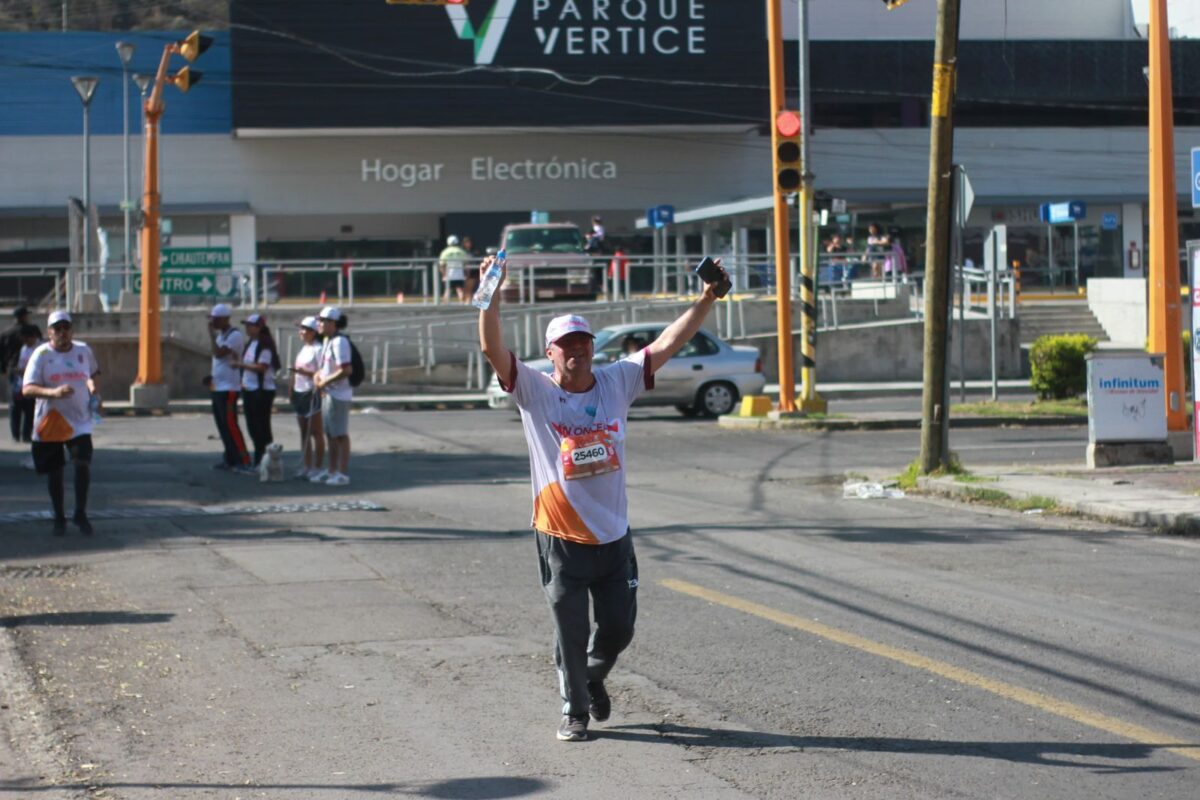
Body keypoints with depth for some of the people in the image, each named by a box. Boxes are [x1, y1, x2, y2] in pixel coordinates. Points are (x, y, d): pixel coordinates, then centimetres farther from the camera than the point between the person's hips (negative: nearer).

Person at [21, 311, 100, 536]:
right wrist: (53, 392, -32)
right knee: (54, 472, 6)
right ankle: (59, 518, 21)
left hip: (80, 422, 1)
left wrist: (92, 386, 2)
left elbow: (93, 373, 25)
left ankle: (80, 513, 1)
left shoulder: (83, 350, 4)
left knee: (83, 464, -14)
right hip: (50, 422, -1)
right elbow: (27, 389, -16)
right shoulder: (41, 354, -7)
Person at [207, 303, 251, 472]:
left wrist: (211, 333, -16)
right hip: (218, 386, 10)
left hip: (229, 387, -10)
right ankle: (230, 459, 18)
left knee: (230, 424, -12)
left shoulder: (235, 335, -14)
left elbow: (219, 353, -24)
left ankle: (243, 461, -13)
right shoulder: (221, 335, 16)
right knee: (222, 424, 12)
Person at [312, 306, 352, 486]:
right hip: (327, 393, 10)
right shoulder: (327, 340, 13)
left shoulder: (339, 342, -18)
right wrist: (318, 376, 4)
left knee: (340, 435, -3)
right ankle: (331, 471, 23)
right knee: (330, 434, 15)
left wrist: (324, 382, -17)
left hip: (338, 394, -10)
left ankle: (343, 473, 2)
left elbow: (346, 370, -25)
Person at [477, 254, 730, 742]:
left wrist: (707, 299, -6)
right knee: (570, 633, 3)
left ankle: (594, 679, 42)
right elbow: (492, 348, -18)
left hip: (614, 536, 3)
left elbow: (668, 344, 2)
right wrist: (492, 294, -31)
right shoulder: (534, 391, -6)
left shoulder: (617, 382, 3)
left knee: (619, 628, 12)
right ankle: (574, 709, 22)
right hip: (561, 539, -3)